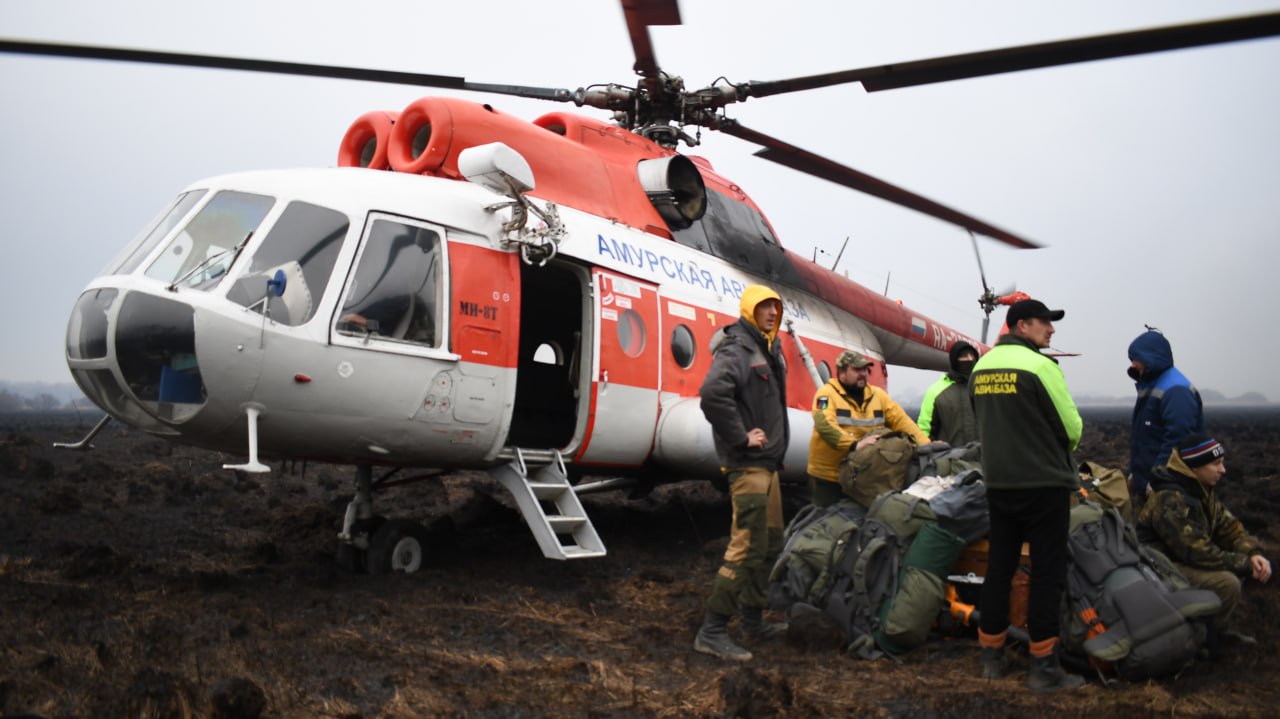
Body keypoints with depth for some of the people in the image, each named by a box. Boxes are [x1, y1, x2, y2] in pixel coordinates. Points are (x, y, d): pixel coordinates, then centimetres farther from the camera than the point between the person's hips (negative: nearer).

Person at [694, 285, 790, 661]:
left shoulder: (770, 351, 15)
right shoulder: (737, 349, -15)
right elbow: (712, 392, -31)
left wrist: (777, 443, 13)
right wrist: (741, 437, -23)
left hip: (768, 463, 10)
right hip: (748, 464, -10)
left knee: (770, 545, 17)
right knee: (747, 548, -11)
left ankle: (753, 620, 30)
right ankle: (712, 631, -6)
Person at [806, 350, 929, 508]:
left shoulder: (878, 394, 9)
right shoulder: (827, 393, -9)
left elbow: (901, 420, 4)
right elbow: (824, 424, -25)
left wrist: (926, 445, -9)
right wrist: (854, 445, -37)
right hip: (828, 477, -5)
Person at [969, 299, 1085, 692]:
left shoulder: (980, 367, 7)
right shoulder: (1040, 365, -14)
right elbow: (1072, 428, -10)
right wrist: (1061, 445, 11)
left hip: (998, 483, 7)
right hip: (1044, 483, -6)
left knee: (998, 569, 13)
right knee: (1047, 574, 1)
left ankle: (991, 657, 20)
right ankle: (1043, 666, 5)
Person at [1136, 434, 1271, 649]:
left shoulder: (1202, 491, 5)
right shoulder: (1170, 500, -26)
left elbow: (1229, 526, 4)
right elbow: (1197, 551, -28)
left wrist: (1252, 553, -15)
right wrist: (1245, 564, -19)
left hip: (1183, 558, 10)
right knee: (1227, 583, -25)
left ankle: (1216, 627, 12)